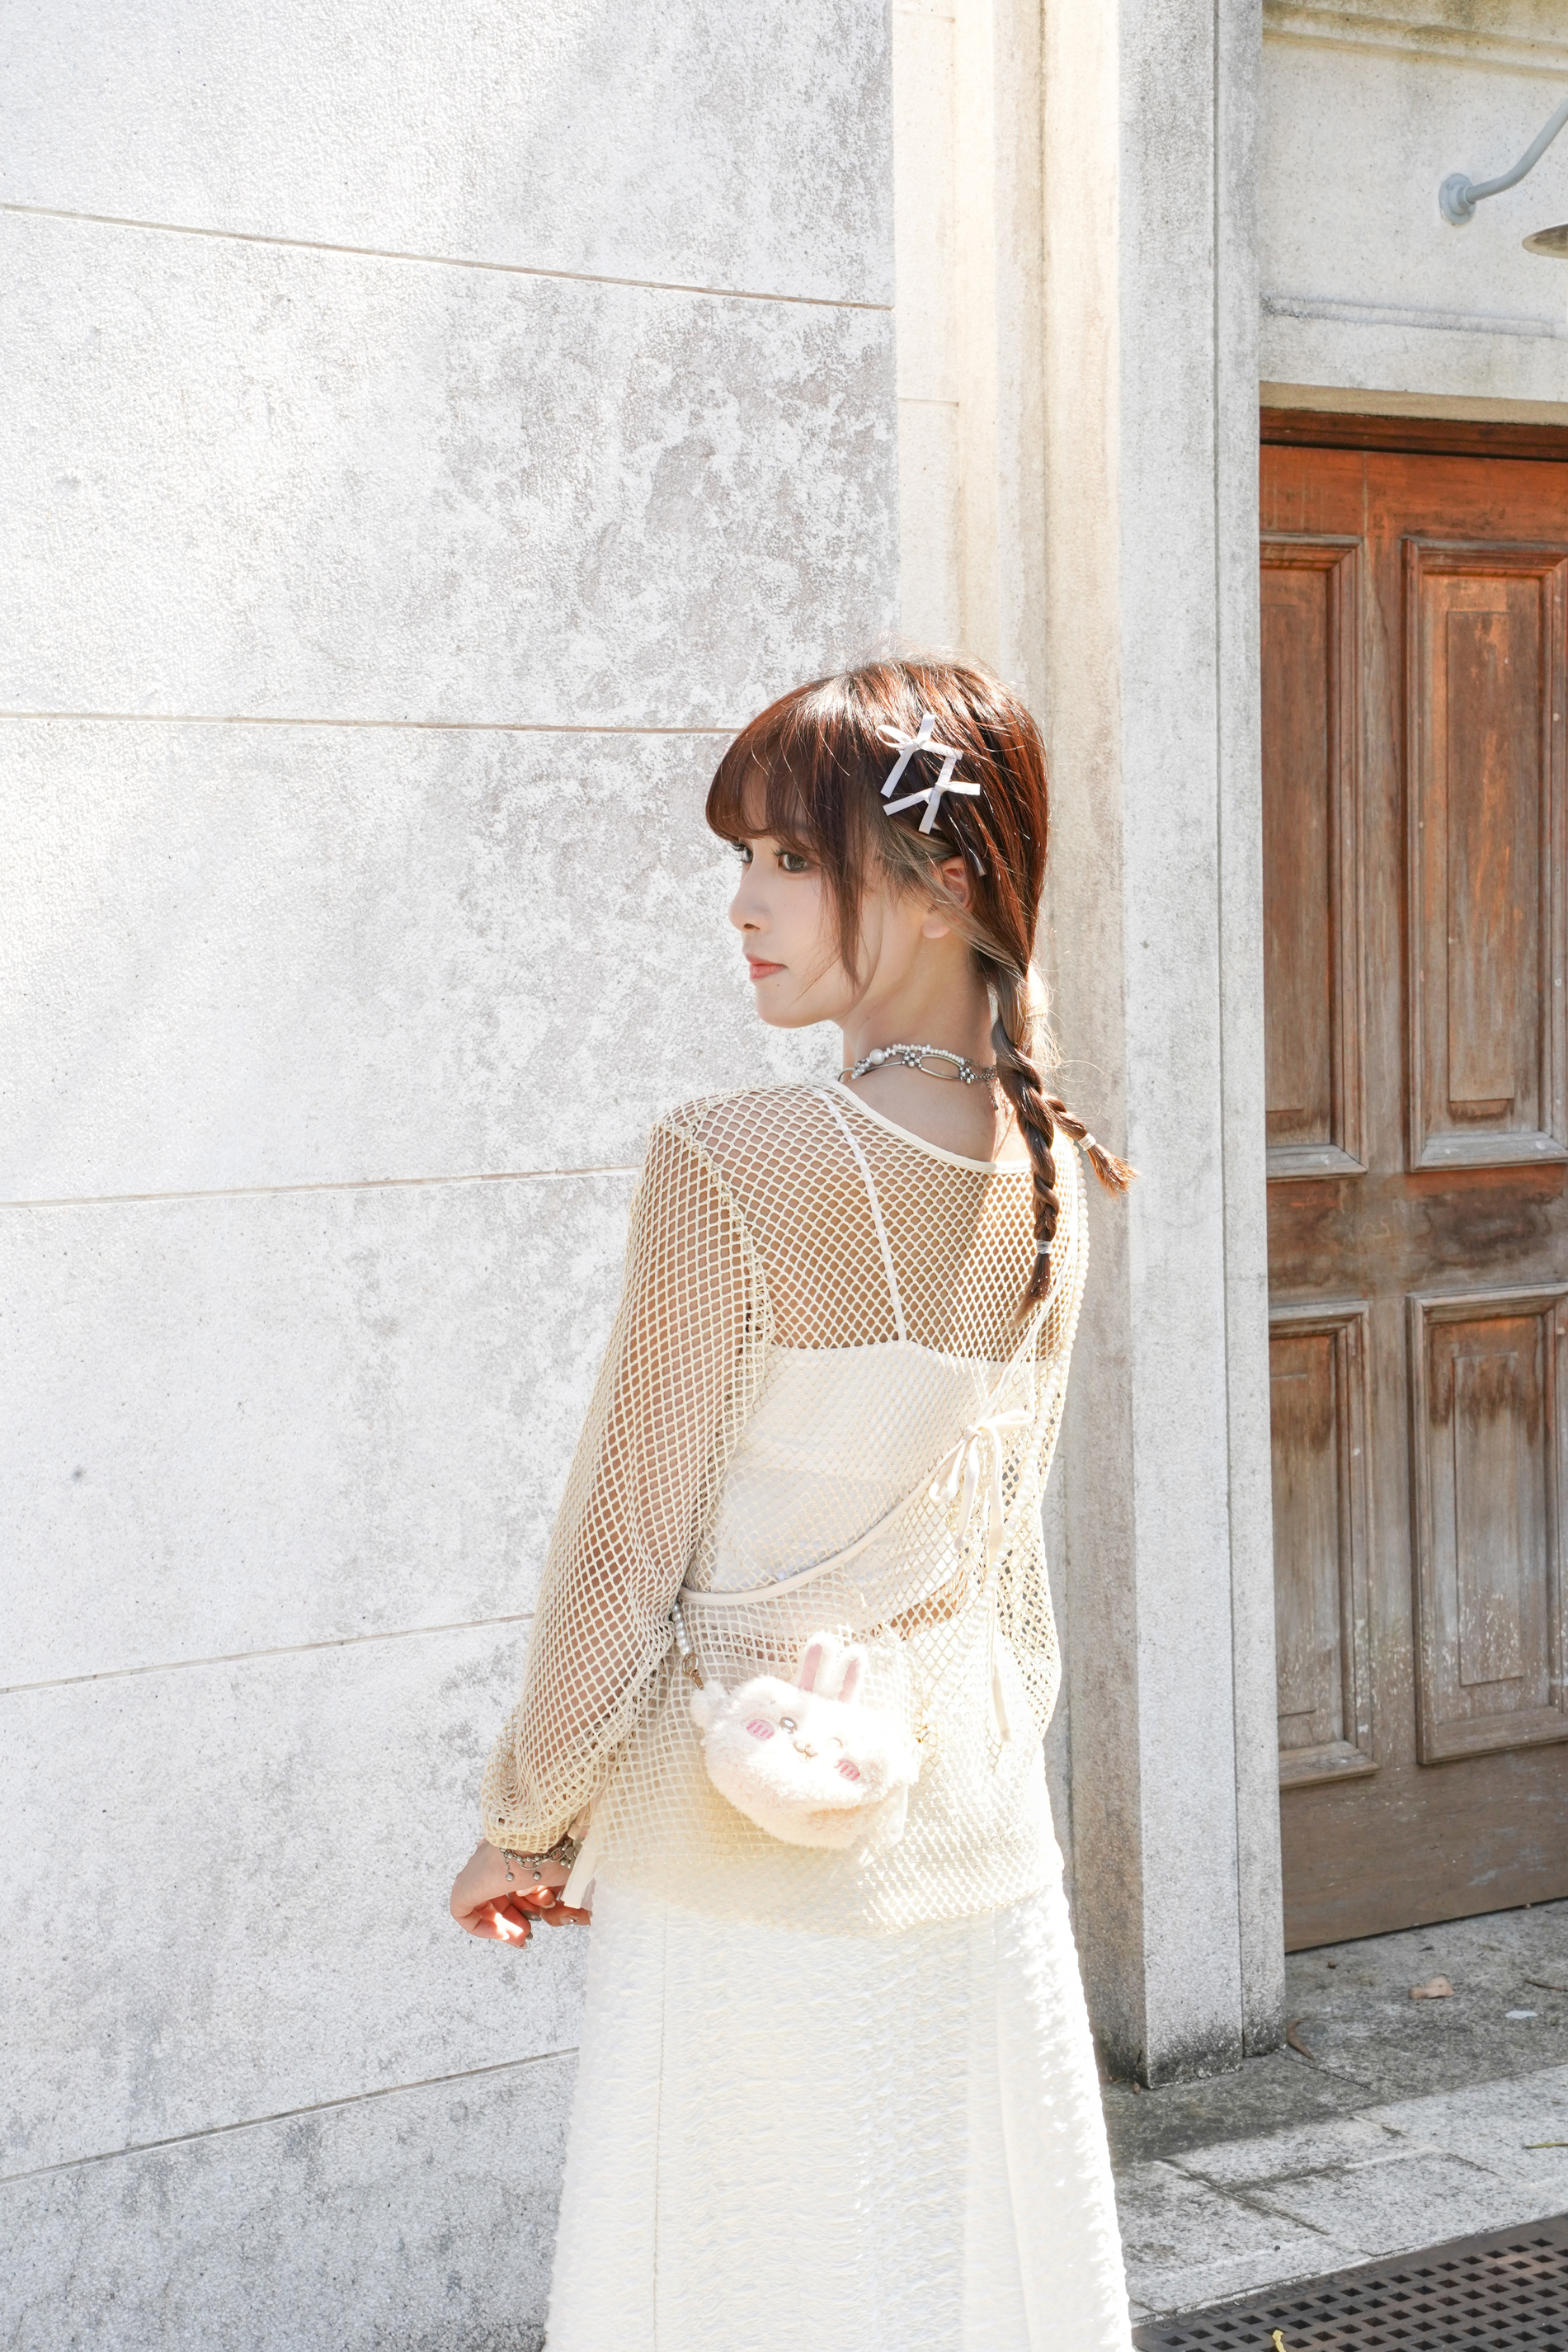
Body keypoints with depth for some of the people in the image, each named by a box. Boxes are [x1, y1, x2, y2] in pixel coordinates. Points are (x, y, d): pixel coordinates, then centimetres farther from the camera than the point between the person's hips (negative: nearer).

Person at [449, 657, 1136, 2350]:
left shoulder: (734, 1168, -19)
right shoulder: (1050, 1182, 0)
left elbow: (627, 1554, -13)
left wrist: (525, 1825, 1)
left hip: (743, 1862, -6)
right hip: (976, 1834, 6)